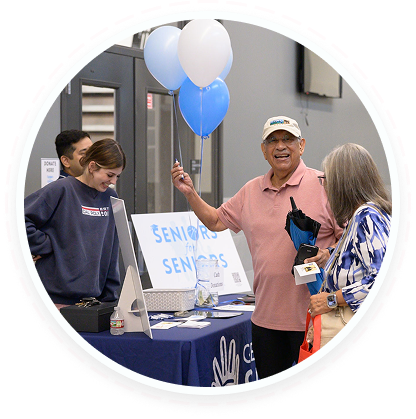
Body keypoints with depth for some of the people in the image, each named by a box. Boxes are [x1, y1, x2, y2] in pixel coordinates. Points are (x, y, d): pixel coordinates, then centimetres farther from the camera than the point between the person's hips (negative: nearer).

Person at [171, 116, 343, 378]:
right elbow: (216, 221, 23)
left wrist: (327, 255, -24)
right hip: (266, 316, 6)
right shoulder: (251, 191, 13)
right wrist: (190, 193, 12)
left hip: (311, 316, -6)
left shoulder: (323, 185, -6)